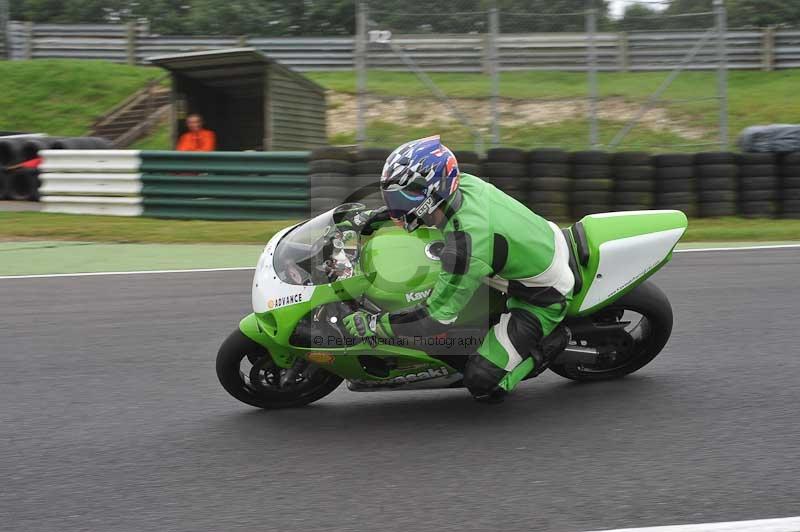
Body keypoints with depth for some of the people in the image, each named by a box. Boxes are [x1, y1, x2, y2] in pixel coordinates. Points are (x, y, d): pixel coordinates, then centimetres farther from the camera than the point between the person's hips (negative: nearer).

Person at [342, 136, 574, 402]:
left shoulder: (465, 243, -36)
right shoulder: (465, 183, -12)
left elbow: (437, 317, -30)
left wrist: (372, 324, -21)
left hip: (544, 299, -8)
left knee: (482, 385, -12)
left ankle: (545, 346, 8)